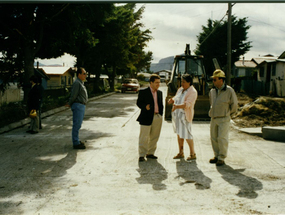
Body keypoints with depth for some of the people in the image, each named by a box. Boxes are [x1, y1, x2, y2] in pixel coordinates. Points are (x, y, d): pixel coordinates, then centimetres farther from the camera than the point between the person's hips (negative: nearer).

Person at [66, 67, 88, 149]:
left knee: (78, 124, 15)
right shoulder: (77, 83, -14)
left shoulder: (81, 83, 18)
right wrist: (69, 104, -3)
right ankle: (76, 143, -3)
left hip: (82, 106, 10)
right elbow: (73, 96, -15)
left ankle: (77, 141, 24)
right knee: (76, 125, -6)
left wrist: (70, 104, 14)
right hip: (78, 106, -10)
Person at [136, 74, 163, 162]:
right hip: (147, 118, -5)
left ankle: (150, 153, 22)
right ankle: (141, 155, 4)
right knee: (144, 137, -3)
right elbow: (138, 103, -4)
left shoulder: (159, 93, 14)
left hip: (157, 117, 6)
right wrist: (145, 107, -23)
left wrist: (160, 115, 11)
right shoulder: (143, 92, -3)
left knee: (154, 137, 10)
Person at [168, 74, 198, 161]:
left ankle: (193, 154, 7)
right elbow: (176, 98, 21)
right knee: (179, 134, 12)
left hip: (185, 116, -8)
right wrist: (172, 100, -3)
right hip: (177, 115, 8)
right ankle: (181, 153, 22)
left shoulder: (192, 92, -12)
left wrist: (177, 106, -37)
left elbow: (187, 104, -23)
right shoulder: (180, 89, 12)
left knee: (187, 135, -6)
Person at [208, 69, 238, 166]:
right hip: (213, 118, 6)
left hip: (224, 119, -6)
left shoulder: (229, 90, -8)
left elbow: (234, 104, 2)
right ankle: (217, 156, 21)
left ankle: (222, 158, 2)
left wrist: (227, 113, 10)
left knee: (222, 138, -7)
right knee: (214, 138, 8)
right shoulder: (212, 91, 8)